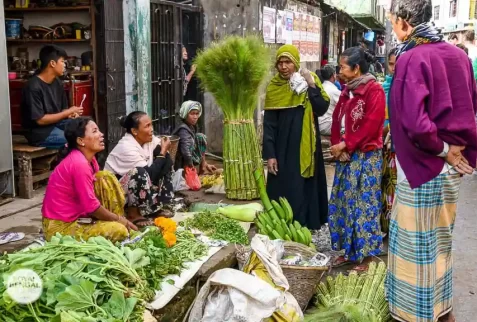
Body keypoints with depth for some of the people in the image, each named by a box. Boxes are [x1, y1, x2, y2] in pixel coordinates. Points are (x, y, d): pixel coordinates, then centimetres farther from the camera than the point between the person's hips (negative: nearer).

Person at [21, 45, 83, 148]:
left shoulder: (58, 83, 5)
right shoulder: (33, 87, -19)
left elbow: (63, 109, 13)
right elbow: (40, 120, -20)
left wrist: (71, 114, -11)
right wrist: (68, 112, -16)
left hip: (56, 123, 8)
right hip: (40, 133, -8)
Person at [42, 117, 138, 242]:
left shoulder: (89, 159, 4)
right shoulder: (79, 163, -24)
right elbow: (91, 206, -22)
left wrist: (118, 217, -1)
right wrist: (118, 219, -8)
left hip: (75, 216, 9)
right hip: (60, 226, -9)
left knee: (106, 178, 1)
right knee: (119, 231, -22)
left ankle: (118, 221, 5)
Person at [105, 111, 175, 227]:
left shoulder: (148, 139, -6)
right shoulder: (126, 147, -28)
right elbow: (150, 174, -28)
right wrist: (162, 152, -23)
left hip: (140, 185, 9)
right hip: (114, 189, -8)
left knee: (166, 159, -1)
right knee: (140, 173, -36)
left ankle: (159, 205, 3)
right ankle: (133, 214, -19)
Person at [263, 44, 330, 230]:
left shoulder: (309, 79, 1)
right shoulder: (274, 86, 0)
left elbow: (322, 109, -8)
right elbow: (269, 124, -2)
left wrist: (312, 86, -17)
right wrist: (270, 154, -7)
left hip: (305, 145, 1)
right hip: (283, 146, 0)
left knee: (305, 188, 5)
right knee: (283, 190, 0)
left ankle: (306, 228, 16)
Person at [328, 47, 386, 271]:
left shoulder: (374, 90, -11)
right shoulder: (347, 91, 13)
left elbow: (370, 125, -19)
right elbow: (337, 121, 11)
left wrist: (345, 145, -16)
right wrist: (337, 145, -4)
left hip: (366, 157, -8)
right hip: (345, 156, 8)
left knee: (363, 205, -2)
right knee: (343, 204, 12)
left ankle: (364, 258, 10)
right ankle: (348, 251, 24)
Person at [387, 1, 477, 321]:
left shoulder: (411, 58, -18)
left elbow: (414, 122, -28)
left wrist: (442, 150, -14)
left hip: (424, 165, -8)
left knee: (418, 244, 6)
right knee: (440, 238, 20)